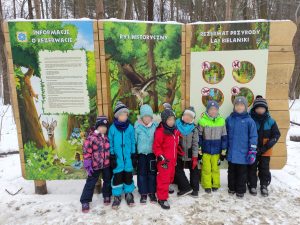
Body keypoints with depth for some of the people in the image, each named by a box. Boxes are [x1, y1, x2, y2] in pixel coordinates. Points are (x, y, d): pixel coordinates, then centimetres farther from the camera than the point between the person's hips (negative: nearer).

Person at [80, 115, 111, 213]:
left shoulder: (107, 137, 2)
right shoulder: (91, 137, -14)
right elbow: (86, 151, -14)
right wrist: (88, 165, -15)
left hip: (106, 164, 5)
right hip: (95, 165, -5)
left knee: (107, 180, 18)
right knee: (91, 183, 6)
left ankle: (107, 196, 40)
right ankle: (85, 201, 20)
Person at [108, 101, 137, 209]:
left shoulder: (130, 127, -2)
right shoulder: (113, 128, -5)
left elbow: (133, 142, 3)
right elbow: (110, 144, -1)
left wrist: (134, 156, 3)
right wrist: (112, 157, -3)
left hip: (128, 157, 1)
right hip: (117, 157, -1)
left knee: (128, 175, 13)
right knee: (117, 177, 7)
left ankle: (129, 194, 33)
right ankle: (117, 196, 25)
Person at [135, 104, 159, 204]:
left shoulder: (155, 125, -6)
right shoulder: (137, 126, -9)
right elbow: (134, 140, -2)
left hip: (152, 153, 1)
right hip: (141, 153, 0)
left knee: (152, 173, 10)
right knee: (142, 173, 8)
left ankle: (152, 192, 26)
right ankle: (143, 193, 23)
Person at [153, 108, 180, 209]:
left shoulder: (175, 130, 6)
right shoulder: (160, 131, -19)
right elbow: (156, 146, -18)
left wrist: (175, 158, 22)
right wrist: (161, 157, -21)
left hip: (172, 160, 8)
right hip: (164, 160, -8)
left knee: (170, 176, 23)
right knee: (163, 179, -1)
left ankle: (165, 190, 46)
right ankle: (162, 198, 11)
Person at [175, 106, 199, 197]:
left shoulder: (194, 128, -6)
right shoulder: (176, 124, -5)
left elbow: (195, 144, -7)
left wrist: (195, 157, -11)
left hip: (190, 154, 0)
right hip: (179, 153, 1)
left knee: (194, 170, 9)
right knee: (178, 170, 2)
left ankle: (194, 189, 25)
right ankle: (185, 187, 15)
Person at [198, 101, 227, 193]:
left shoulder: (221, 121, -5)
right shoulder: (202, 121, -10)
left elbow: (224, 137, 3)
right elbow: (199, 136, -1)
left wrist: (223, 151, 5)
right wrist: (199, 151, 0)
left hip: (217, 150, 1)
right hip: (205, 150, -1)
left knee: (215, 168, 13)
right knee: (206, 169, 9)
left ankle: (215, 185, 30)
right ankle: (207, 186, 24)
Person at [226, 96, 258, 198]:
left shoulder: (249, 120, -6)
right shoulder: (229, 119, 1)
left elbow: (253, 136, -5)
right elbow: (225, 135, 10)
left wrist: (252, 152, -9)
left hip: (243, 153, -2)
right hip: (231, 152, 3)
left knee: (242, 173, 11)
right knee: (232, 171, 16)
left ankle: (241, 190, 27)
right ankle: (232, 188, 33)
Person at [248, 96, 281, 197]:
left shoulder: (270, 121, -3)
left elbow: (276, 135, -2)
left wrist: (265, 147, -12)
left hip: (265, 151, 2)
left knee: (264, 168, 13)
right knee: (252, 168, 9)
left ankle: (264, 186, 31)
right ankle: (252, 186, 25)